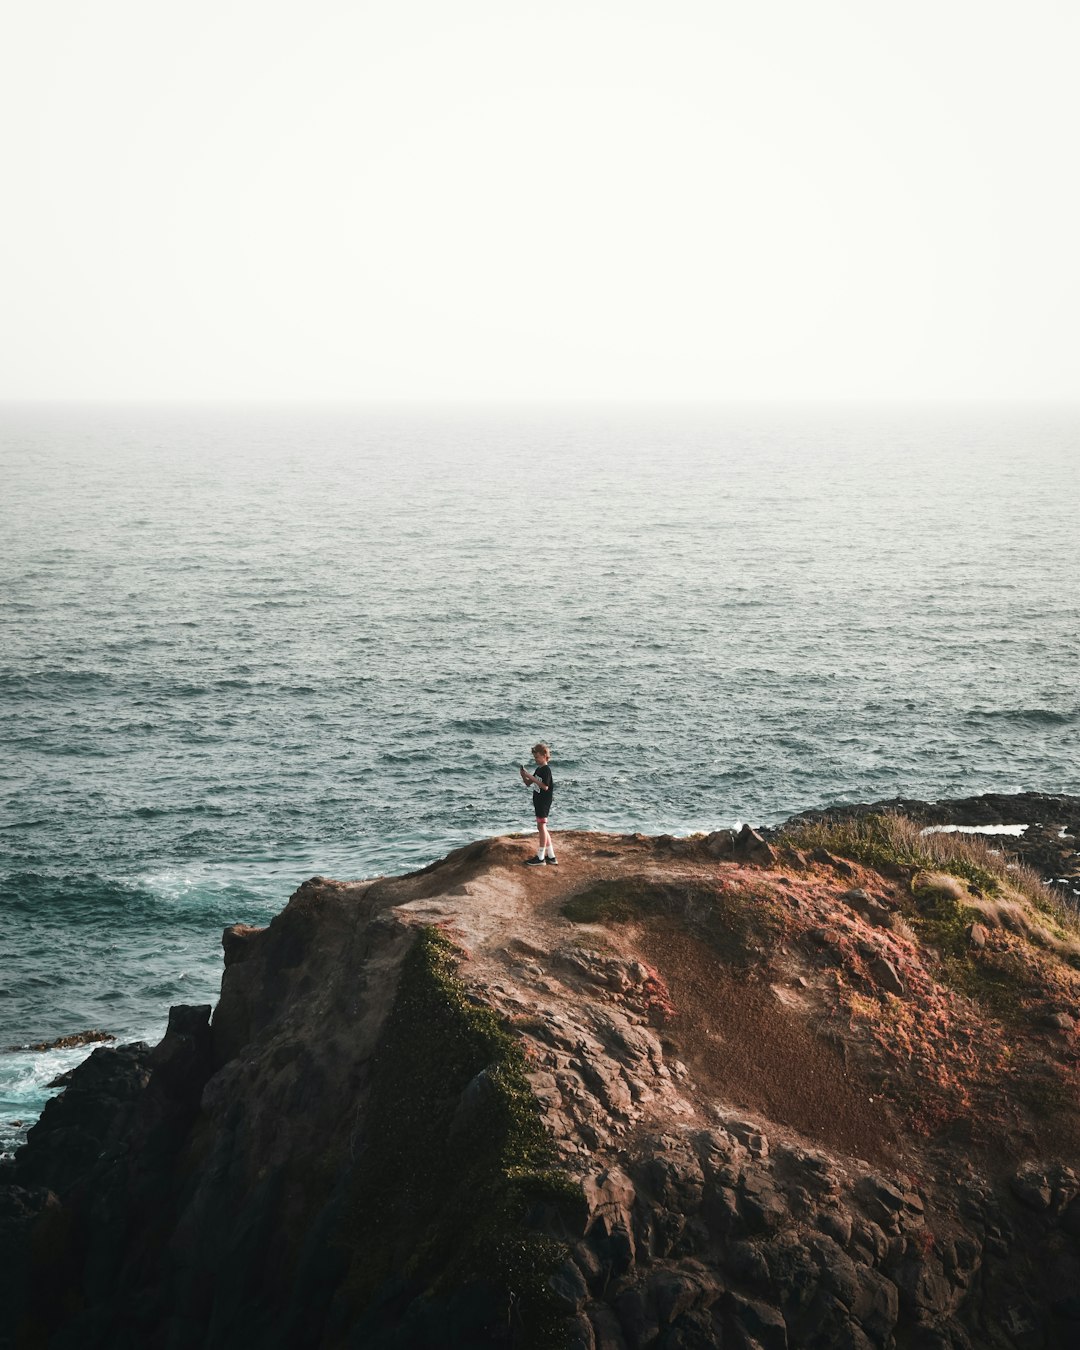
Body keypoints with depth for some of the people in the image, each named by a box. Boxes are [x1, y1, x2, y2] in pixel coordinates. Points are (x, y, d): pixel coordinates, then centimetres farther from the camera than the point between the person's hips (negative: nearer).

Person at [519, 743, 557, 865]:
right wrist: (523, 775, 0)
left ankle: (541, 857, -6)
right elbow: (528, 784, 19)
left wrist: (531, 777, -22)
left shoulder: (546, 769, -14)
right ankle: (551, 857, 17)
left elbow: (545, 786, -23)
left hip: (544, 802, -10)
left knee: (541, 826, -8)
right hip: (538, 801, 10)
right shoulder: (538, 769, 15)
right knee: (542, 827, 12)